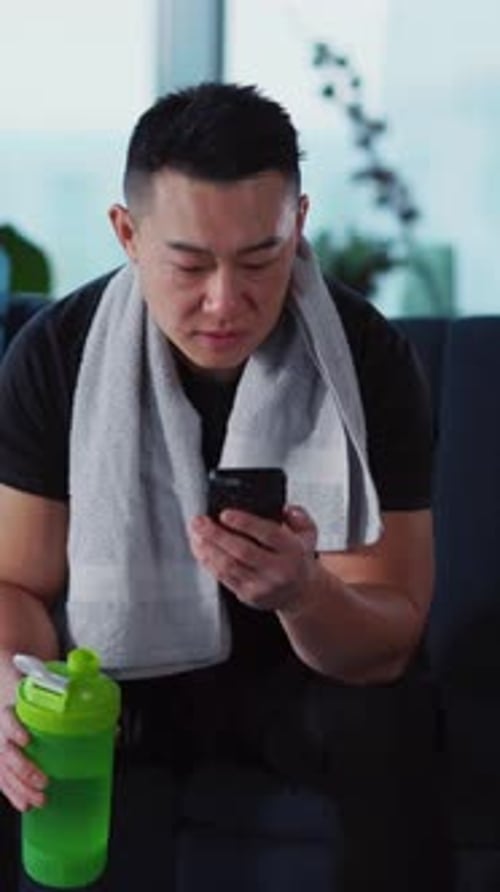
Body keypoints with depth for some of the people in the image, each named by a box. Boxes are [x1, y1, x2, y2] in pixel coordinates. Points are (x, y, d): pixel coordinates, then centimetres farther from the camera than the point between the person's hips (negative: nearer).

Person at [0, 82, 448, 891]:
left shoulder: (369, 358, -20)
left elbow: (388, 643, -20)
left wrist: (302, 594, -44)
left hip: (298, 669, -1)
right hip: (119, 670, 1)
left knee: (390, 725, -32)